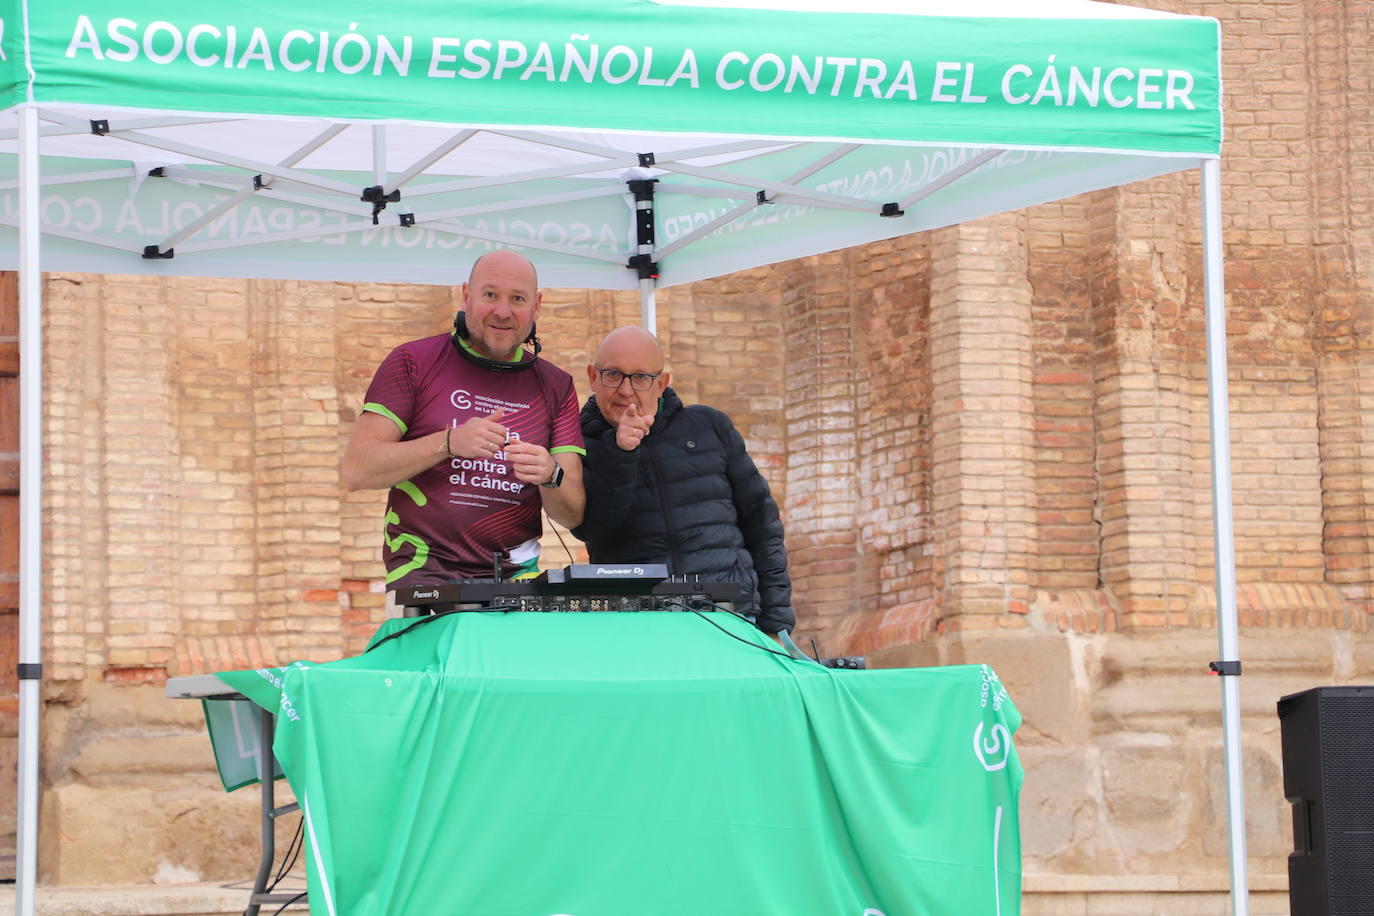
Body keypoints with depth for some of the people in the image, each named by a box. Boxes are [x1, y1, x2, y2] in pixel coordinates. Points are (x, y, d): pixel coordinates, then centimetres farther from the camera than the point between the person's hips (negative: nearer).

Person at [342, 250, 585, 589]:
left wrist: (551, 476, -15)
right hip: (424, 571, -3)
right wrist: (449, 443, -16)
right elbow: (355, 471, -5)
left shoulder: (555, 386, 14)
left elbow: (573, 515, 8)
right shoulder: (414, 362, 5)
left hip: (516, 573, 3)